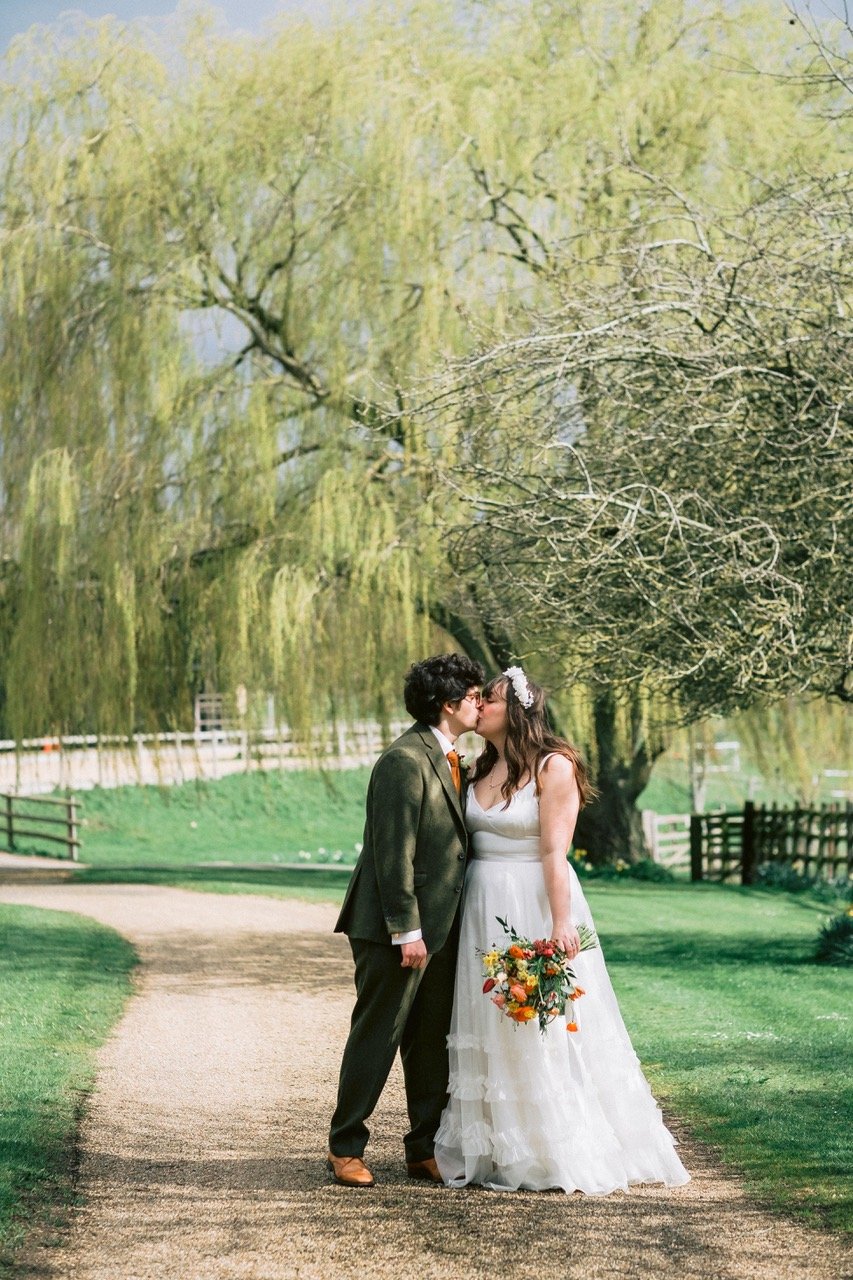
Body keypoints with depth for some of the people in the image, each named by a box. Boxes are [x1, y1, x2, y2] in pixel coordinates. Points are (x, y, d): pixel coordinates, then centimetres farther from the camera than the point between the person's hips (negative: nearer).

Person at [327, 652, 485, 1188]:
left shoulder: (450, 761, 13)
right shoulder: (405, 761, -17)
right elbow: (394, 851, -20)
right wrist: (406, 929, -21)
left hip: (439, 926, 9)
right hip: (397, 928, -9)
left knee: (434, 1042, 12)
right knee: (377, 1037, -1)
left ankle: (426, 1149, 21)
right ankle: (346, 1148, 9)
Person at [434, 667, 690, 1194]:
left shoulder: (553, 767, -10)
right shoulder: (483, 769, 11)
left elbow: (555, 852, -16)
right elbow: (469, 841, 12)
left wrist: (561, 923, -20)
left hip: (535, 905, -7)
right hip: (485, 911, 7)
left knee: (543, 1031, -2)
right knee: (490, 1032, 9)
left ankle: (565, 1154, 7)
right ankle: (499, 1148, 17)